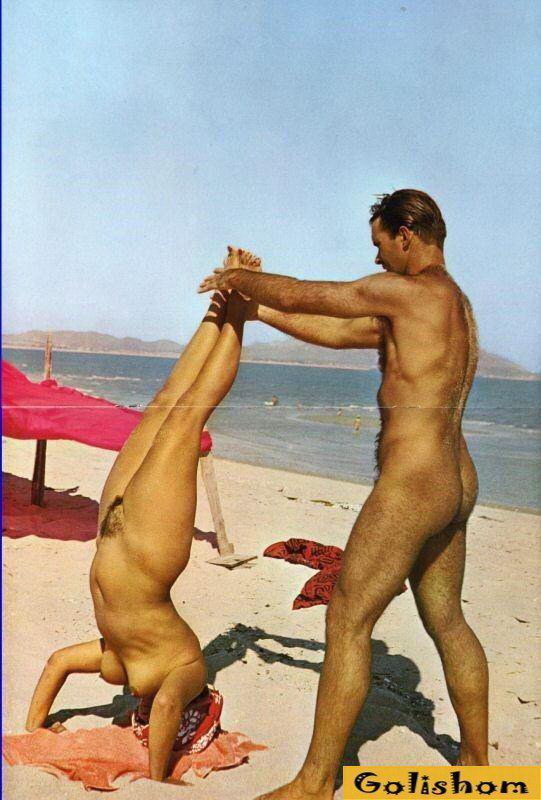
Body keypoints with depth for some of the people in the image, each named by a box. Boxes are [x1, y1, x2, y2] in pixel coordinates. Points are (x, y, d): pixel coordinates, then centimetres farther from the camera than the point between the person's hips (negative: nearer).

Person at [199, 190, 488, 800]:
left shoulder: (404, 291, -12)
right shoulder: (454, 304, 17)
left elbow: (294, 294, -8)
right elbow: (335, 333, 19)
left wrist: (235, 279, 12)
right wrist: (254, 311, 20)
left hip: (410, 483, -10)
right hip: (455, 482, 10)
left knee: (347, 620, -1)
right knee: (446, 620, 21)